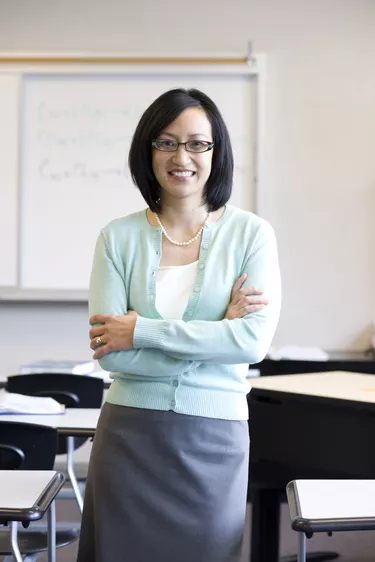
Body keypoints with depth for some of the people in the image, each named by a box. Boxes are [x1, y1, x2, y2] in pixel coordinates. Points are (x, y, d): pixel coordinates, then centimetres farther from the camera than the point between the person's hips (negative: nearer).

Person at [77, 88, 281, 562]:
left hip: (215, 438, 0)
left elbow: (254, 340, -14)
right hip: (129, 433, 1)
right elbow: (109, 353, -9)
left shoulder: (252, 233, -2)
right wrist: (217, 331, -13)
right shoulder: (119, 237, 0)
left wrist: (142, 331, -13)